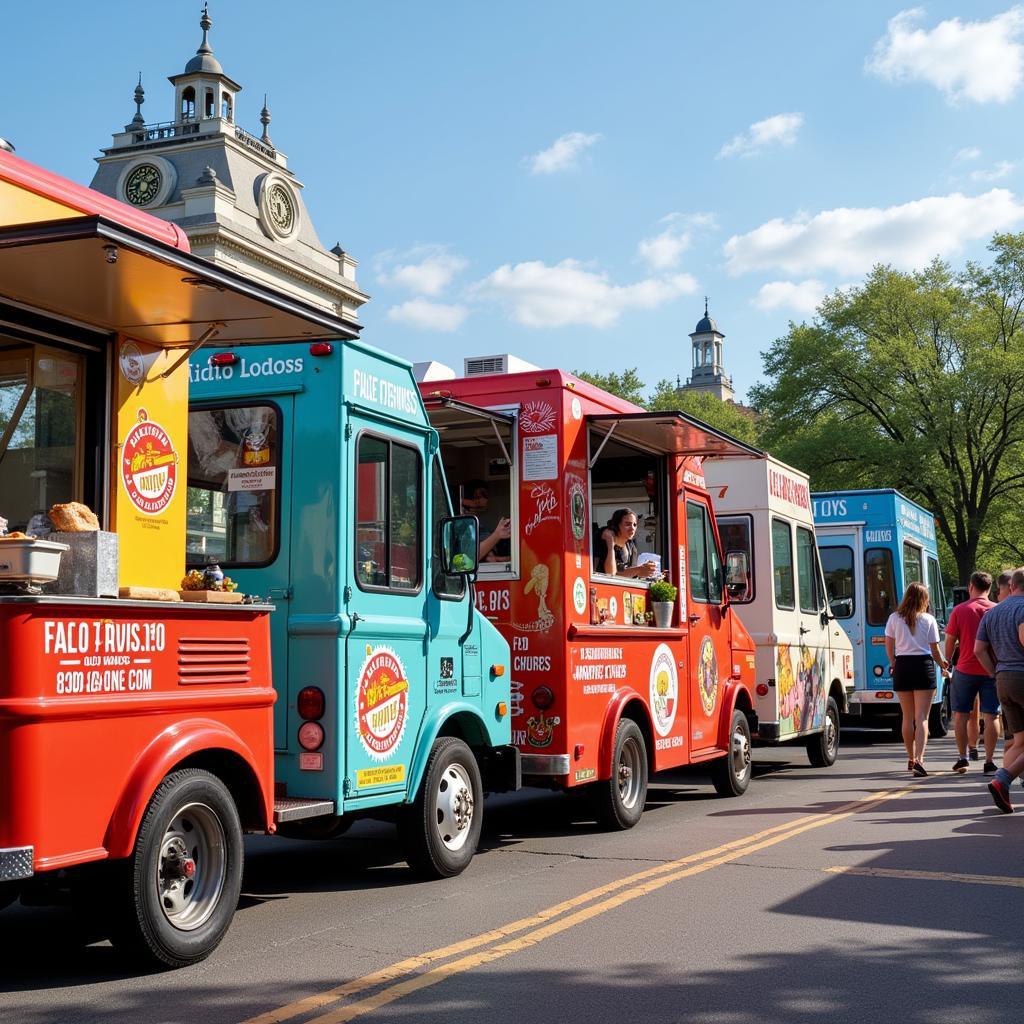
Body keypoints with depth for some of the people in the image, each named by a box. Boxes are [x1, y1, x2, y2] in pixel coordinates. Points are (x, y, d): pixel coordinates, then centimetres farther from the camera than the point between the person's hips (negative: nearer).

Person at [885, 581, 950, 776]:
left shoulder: (894, 618, 2)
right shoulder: (929, 620, -3)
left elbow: (889, 645, 8)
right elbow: (935, 650, 1)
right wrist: (943, 665, 20)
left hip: (902, 666, 2)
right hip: (923, 665, -2)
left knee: (908, 717, 14)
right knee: (922, 717, -4)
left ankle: (911, 759, 24)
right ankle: (919, 759, -18)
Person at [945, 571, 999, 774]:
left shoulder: (960, 610, -3)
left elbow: (950, 640, 1)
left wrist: (947, 661, 16)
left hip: (966, 669, -1)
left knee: (961, 714, 11)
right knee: (991, 716, 3)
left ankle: (963, 758, 13)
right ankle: (989, 762, 1)